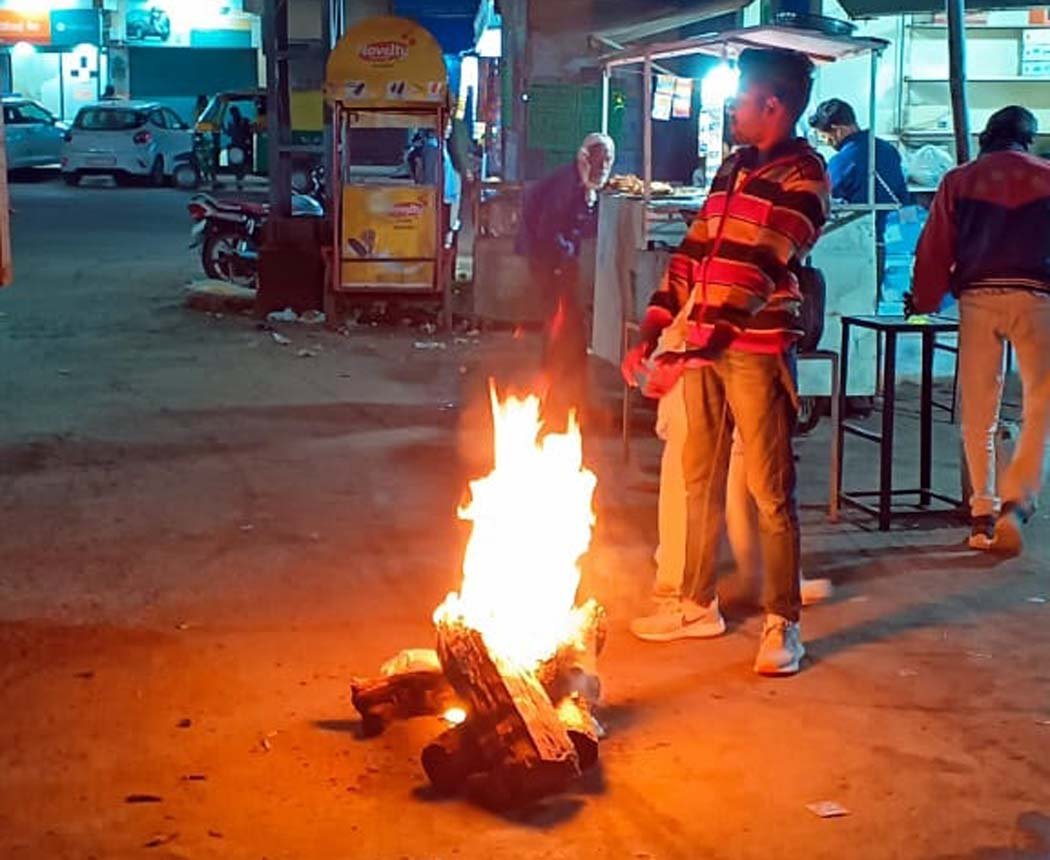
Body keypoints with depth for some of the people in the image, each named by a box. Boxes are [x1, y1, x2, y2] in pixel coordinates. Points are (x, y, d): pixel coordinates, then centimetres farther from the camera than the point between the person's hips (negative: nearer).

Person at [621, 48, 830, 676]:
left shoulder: (802, 176, -7)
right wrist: (653, 335, 7)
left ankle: (783, 624, 6)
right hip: (702, 347, 8)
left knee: (770, 490, -2)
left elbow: (757, 272, -17)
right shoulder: (733, 168, 17)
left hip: (756, 350, -7)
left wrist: (687, 344, -22)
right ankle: (699, 606, 24)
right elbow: (692, 255, 16)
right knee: (700, 480, 13)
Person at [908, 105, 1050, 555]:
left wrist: (923, 302, 16)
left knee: (978, 413, 8)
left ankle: (982, 513, 8)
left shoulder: (959, 180, 11)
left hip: (976, 298, 2)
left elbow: (935, 248, 7)